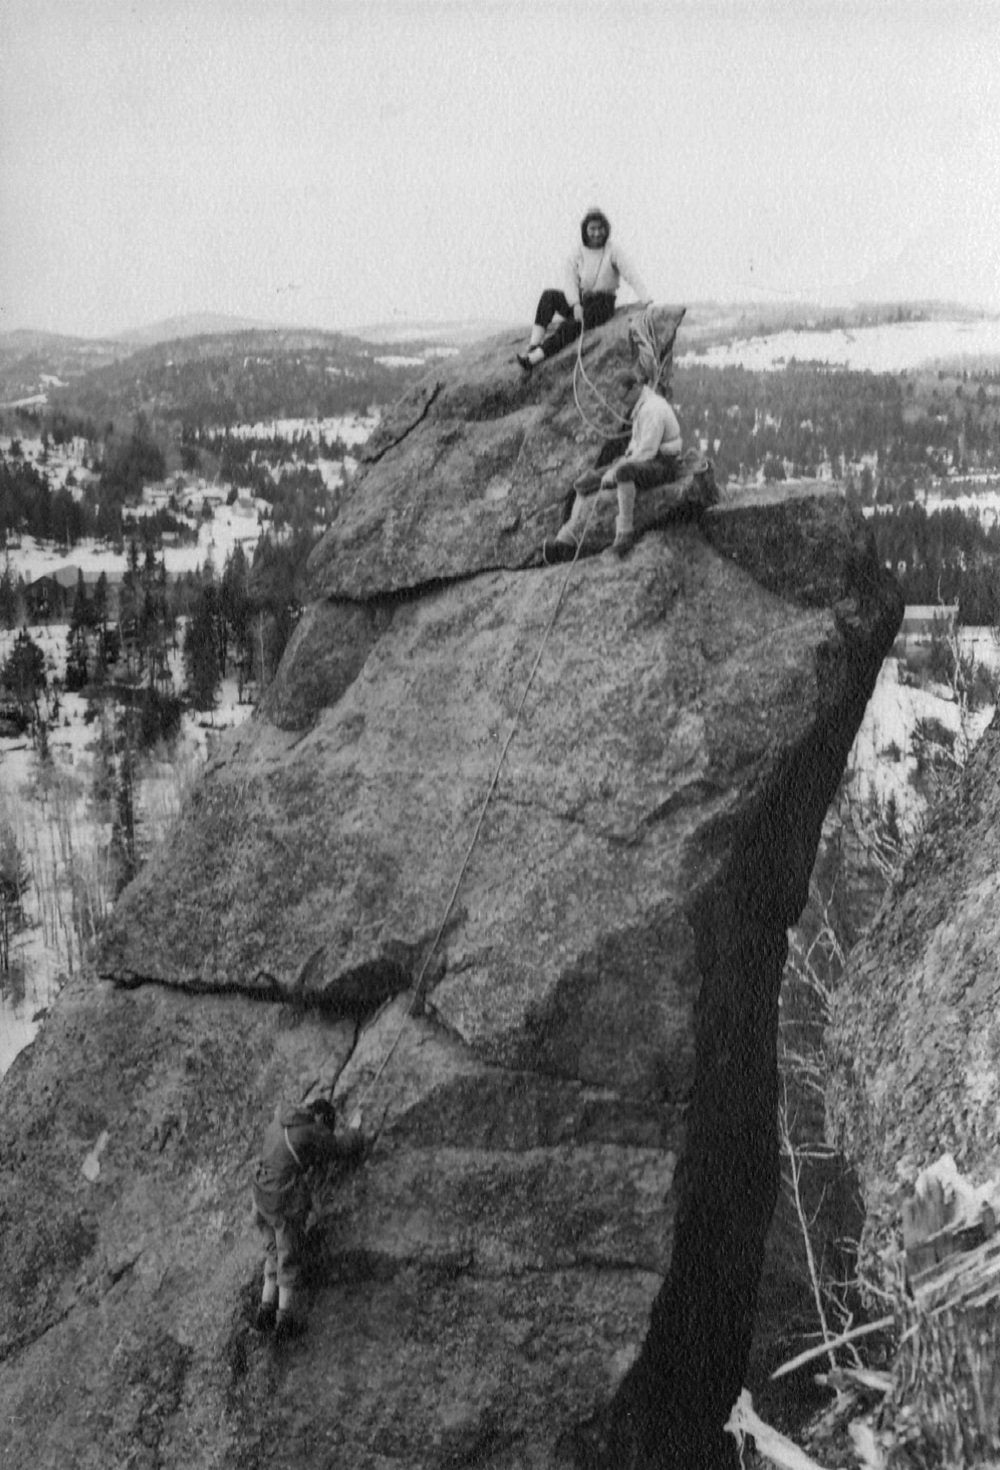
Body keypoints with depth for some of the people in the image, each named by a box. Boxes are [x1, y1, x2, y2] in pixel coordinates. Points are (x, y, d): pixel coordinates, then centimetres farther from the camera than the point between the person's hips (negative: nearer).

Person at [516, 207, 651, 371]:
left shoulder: (613, 249, -6)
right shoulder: (578, 253, 3)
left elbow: (631, 274, -13)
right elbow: (570, 281, -6)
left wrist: (645, 299, -25)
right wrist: (575, 305, -24)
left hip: (603, 304, -4)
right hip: (580, 300, 4)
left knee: (572, 326, -27)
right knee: (548, 296, -17)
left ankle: (534, 358, -29)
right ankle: (534, 344, -26)